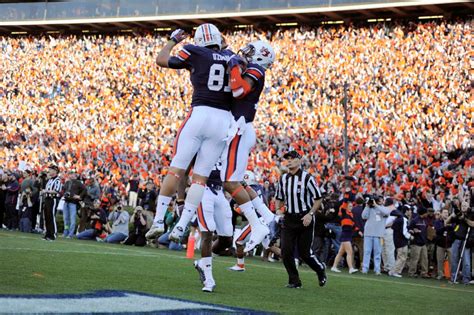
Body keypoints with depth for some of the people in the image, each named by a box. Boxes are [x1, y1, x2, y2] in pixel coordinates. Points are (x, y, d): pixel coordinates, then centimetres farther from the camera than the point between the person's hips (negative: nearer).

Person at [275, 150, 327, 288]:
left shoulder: (307, 178, -9)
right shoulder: (283, 179, 8)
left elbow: (318, 198, -5)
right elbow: (279, 198, 20)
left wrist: (310, 214, -15)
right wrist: (278, 209, 0)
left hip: (305, 219, -5)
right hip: (289, 219, 5)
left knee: (305, 253, -2)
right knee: (286, 251, -5)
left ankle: (320, 269, 27)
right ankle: (294, 281, 8)